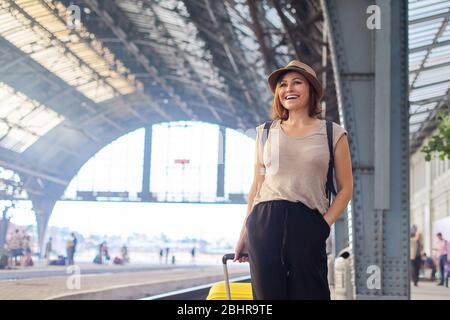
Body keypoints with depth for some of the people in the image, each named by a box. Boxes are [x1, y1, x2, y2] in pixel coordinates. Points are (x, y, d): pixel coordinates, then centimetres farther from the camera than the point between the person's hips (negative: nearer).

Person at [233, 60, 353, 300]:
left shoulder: (333, 134, 8)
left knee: (309, 292, -2)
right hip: (264, 223, 2)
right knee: (268, 294, 3)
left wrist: (324, 224, -5)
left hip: (307, 225, -2)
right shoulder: (266, 133, 14)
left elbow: (345, 188, 8)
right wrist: (244, 235, 13)